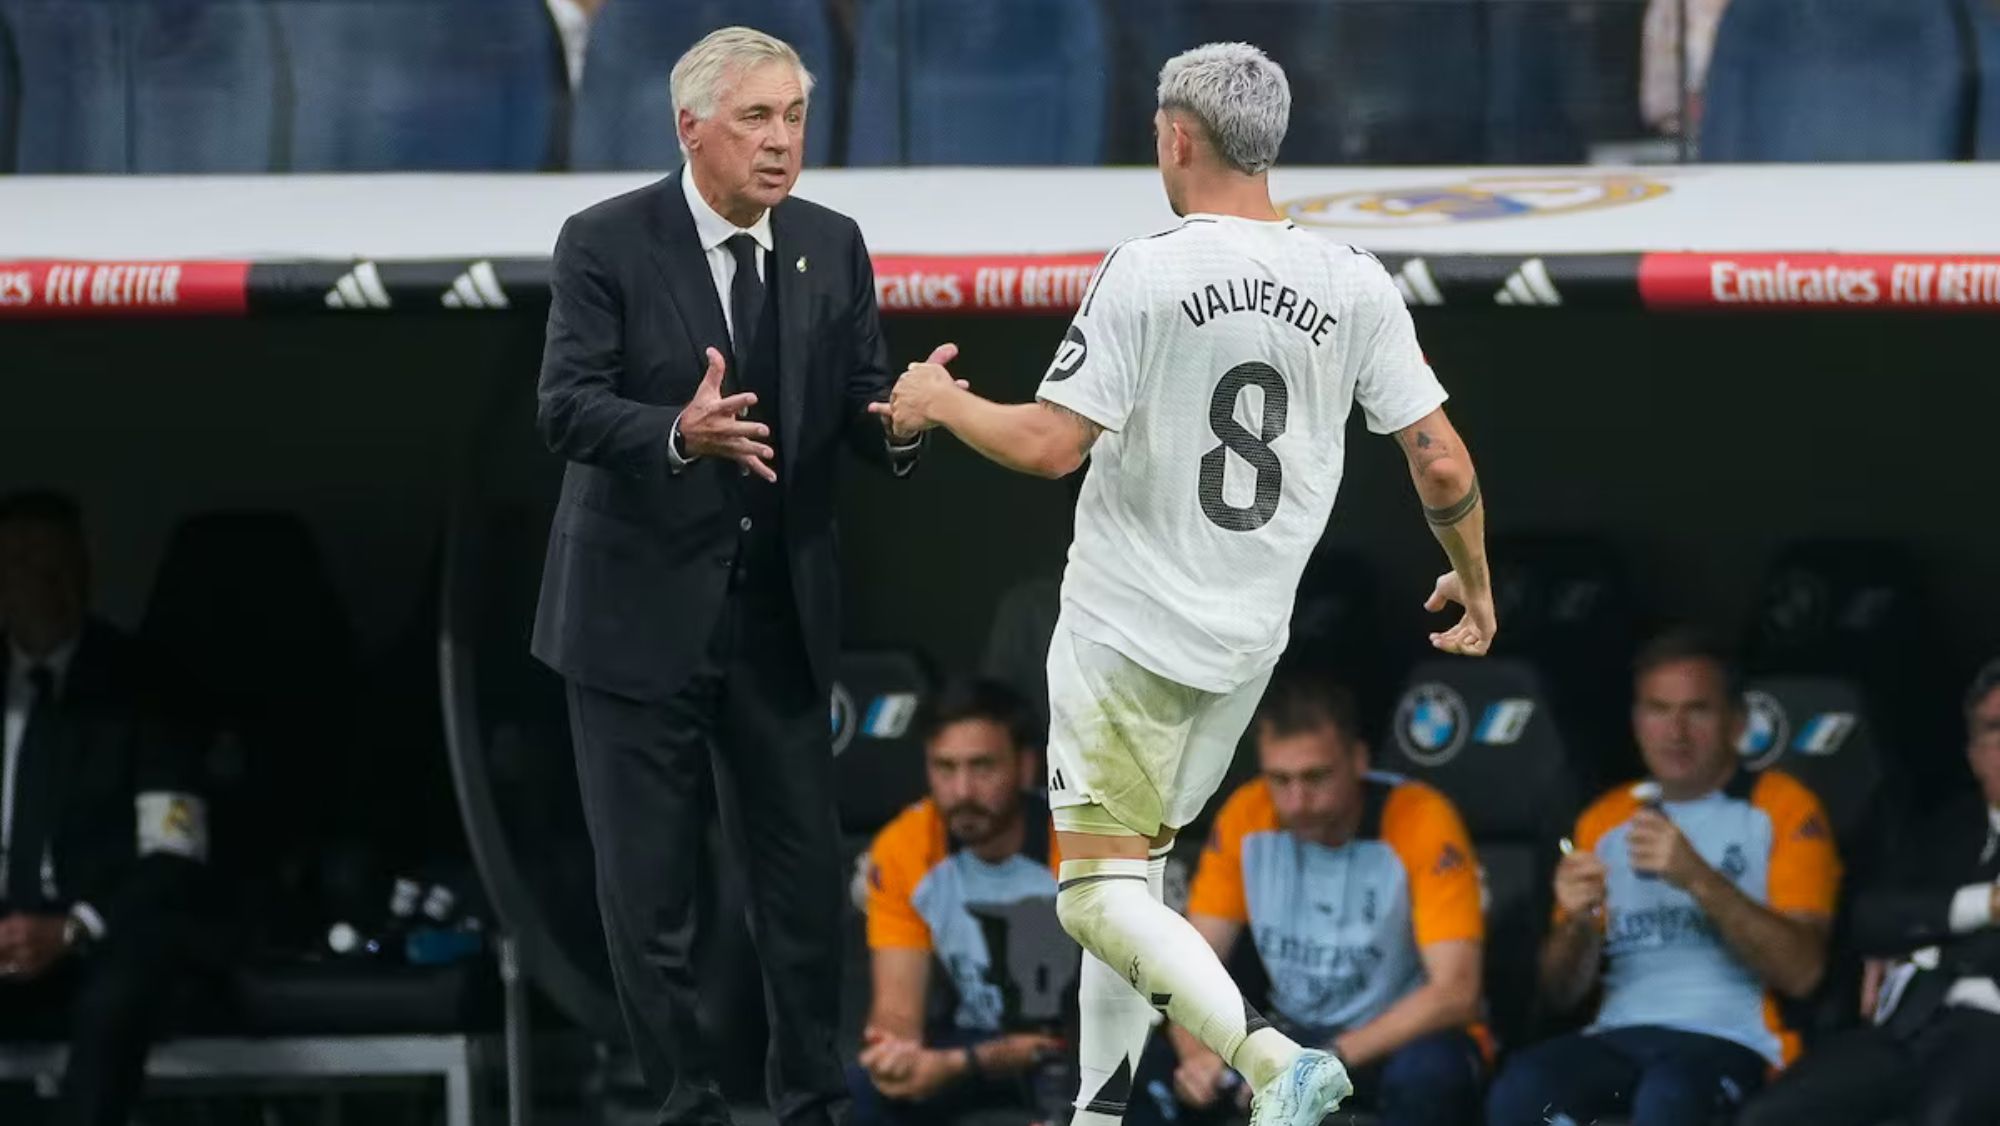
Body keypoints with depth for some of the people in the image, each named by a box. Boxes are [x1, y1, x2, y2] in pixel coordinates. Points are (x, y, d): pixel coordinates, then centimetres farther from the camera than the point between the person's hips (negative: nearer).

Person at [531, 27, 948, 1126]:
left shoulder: (831, 247, 3)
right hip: (642, 611, -3)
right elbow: (566, 406, -17)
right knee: (650, 885, 3)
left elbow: (861, 404, 1)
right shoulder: (607, 243, -10)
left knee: (805, 872, 5)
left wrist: (899, 422, -23)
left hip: (779, 613, 3)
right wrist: (680, 434, -35)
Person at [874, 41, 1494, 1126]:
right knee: (1133, 869, 21)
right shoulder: (1354, 283, -1)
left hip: (1127, 629, -6)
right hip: (1250, 638, 6)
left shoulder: (1143, 274, -15)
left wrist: (941, 403, 1)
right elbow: (1443, 466, 0)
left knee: (1099, 894, -5)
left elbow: (1050, 445, -19)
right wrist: (1474, 584, 17)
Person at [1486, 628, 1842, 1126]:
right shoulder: (1605, 821, 20)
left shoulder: (1782, 810, 7)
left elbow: (1801, 970, -6)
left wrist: (1699, 879, -17)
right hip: (1618, 1037, 4)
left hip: (1731, 1043, -4)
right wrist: (1577, 921, -5)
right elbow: (1562, 993, 18)